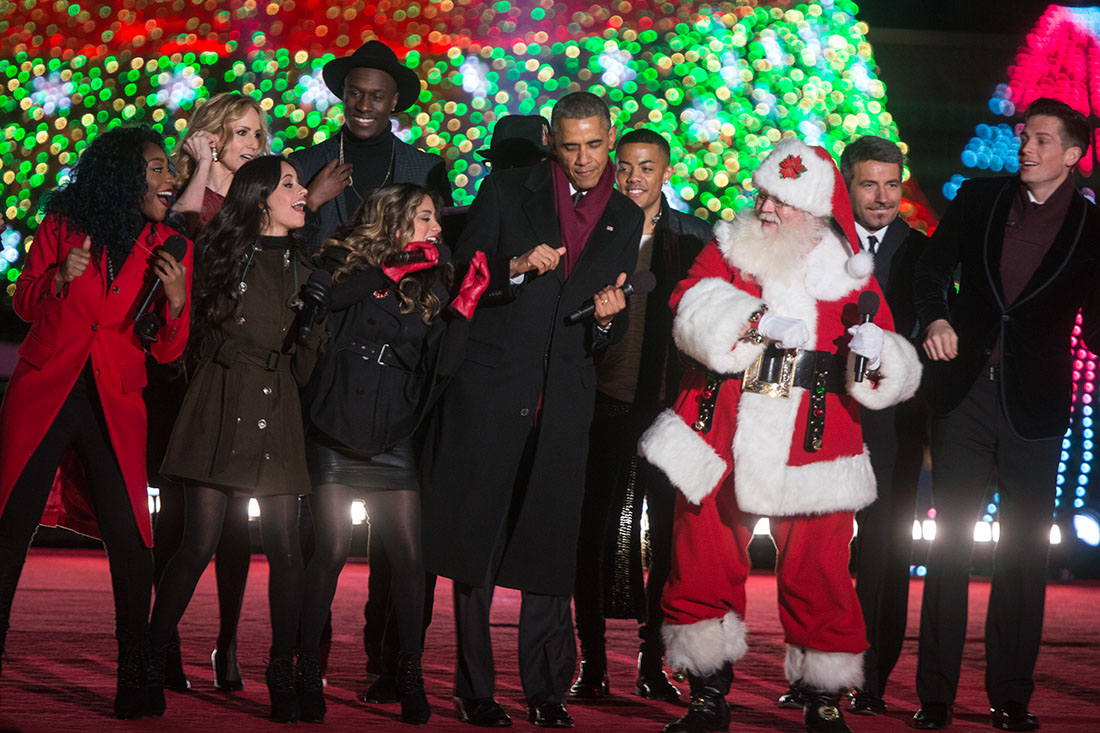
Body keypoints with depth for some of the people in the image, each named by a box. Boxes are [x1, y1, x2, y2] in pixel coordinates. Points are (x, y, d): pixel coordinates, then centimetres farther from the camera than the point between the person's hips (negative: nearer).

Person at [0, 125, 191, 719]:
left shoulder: (168, 248, 6)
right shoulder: (62, 224, 3)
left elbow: (166, 351, 4)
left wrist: (176, 299, -16)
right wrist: (59, 278, -12)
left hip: (115, 407, 0)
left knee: (130, 540, -9)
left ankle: (134, 677, 0)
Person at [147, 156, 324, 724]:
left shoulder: (302, 267, 15)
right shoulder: (224, 255, 5)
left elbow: (303, 369, 12)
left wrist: (317, 319, 0)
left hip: (278, 420, 3)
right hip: (220, 414, -3)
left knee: (285, 550, -3)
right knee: (199, 544, -7)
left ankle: (283, 676, 7)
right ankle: (151, 665, 6)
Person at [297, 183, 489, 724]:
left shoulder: (427, 285, 11)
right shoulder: (343, 264, 2)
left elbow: (440, 364, 1)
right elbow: (316, 300, -22)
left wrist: (466, 302, -8)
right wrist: (394, 270, -18)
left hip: (392, 442, 4)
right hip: (334, 437, -3)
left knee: (408, 555, -4)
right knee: (332, 550, -9)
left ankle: (409, 673, 6)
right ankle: (308, 669, 2)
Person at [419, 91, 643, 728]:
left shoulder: (626, 219, 13)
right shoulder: (507, 192, 4)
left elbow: (612, 331, 16)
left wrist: (607, 317, -7)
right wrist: (516, 267, -15)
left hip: (564, 402, 2)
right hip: (489, 391, -2)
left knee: (549, 551, 1)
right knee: (477, 545, 1)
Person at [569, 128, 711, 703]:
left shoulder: (695, 239, 6)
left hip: (670, 407, 0)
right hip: (605, 403, 0)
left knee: (670, 535, 2)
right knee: (593, 533, 0)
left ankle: (653, 661, 13)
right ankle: (592, 661, 9)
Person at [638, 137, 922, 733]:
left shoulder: (849, 277, 8)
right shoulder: (727, 252, 10)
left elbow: (896, 375, 7)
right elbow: (695, 308, -10)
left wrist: (875, 353, -16)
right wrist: (760, 320, -24)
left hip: (811, 456, -1)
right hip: (719, 448, 1)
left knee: (817, 578, -1)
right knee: (703, 569, 2)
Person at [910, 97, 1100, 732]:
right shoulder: (979, 199, 6)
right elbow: (934, 269, 13)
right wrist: (936, 318, -5)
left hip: (1034, 405, -1)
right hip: (965, 394, 1)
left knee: (1026, 554, 3)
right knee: (950, 545, 2)